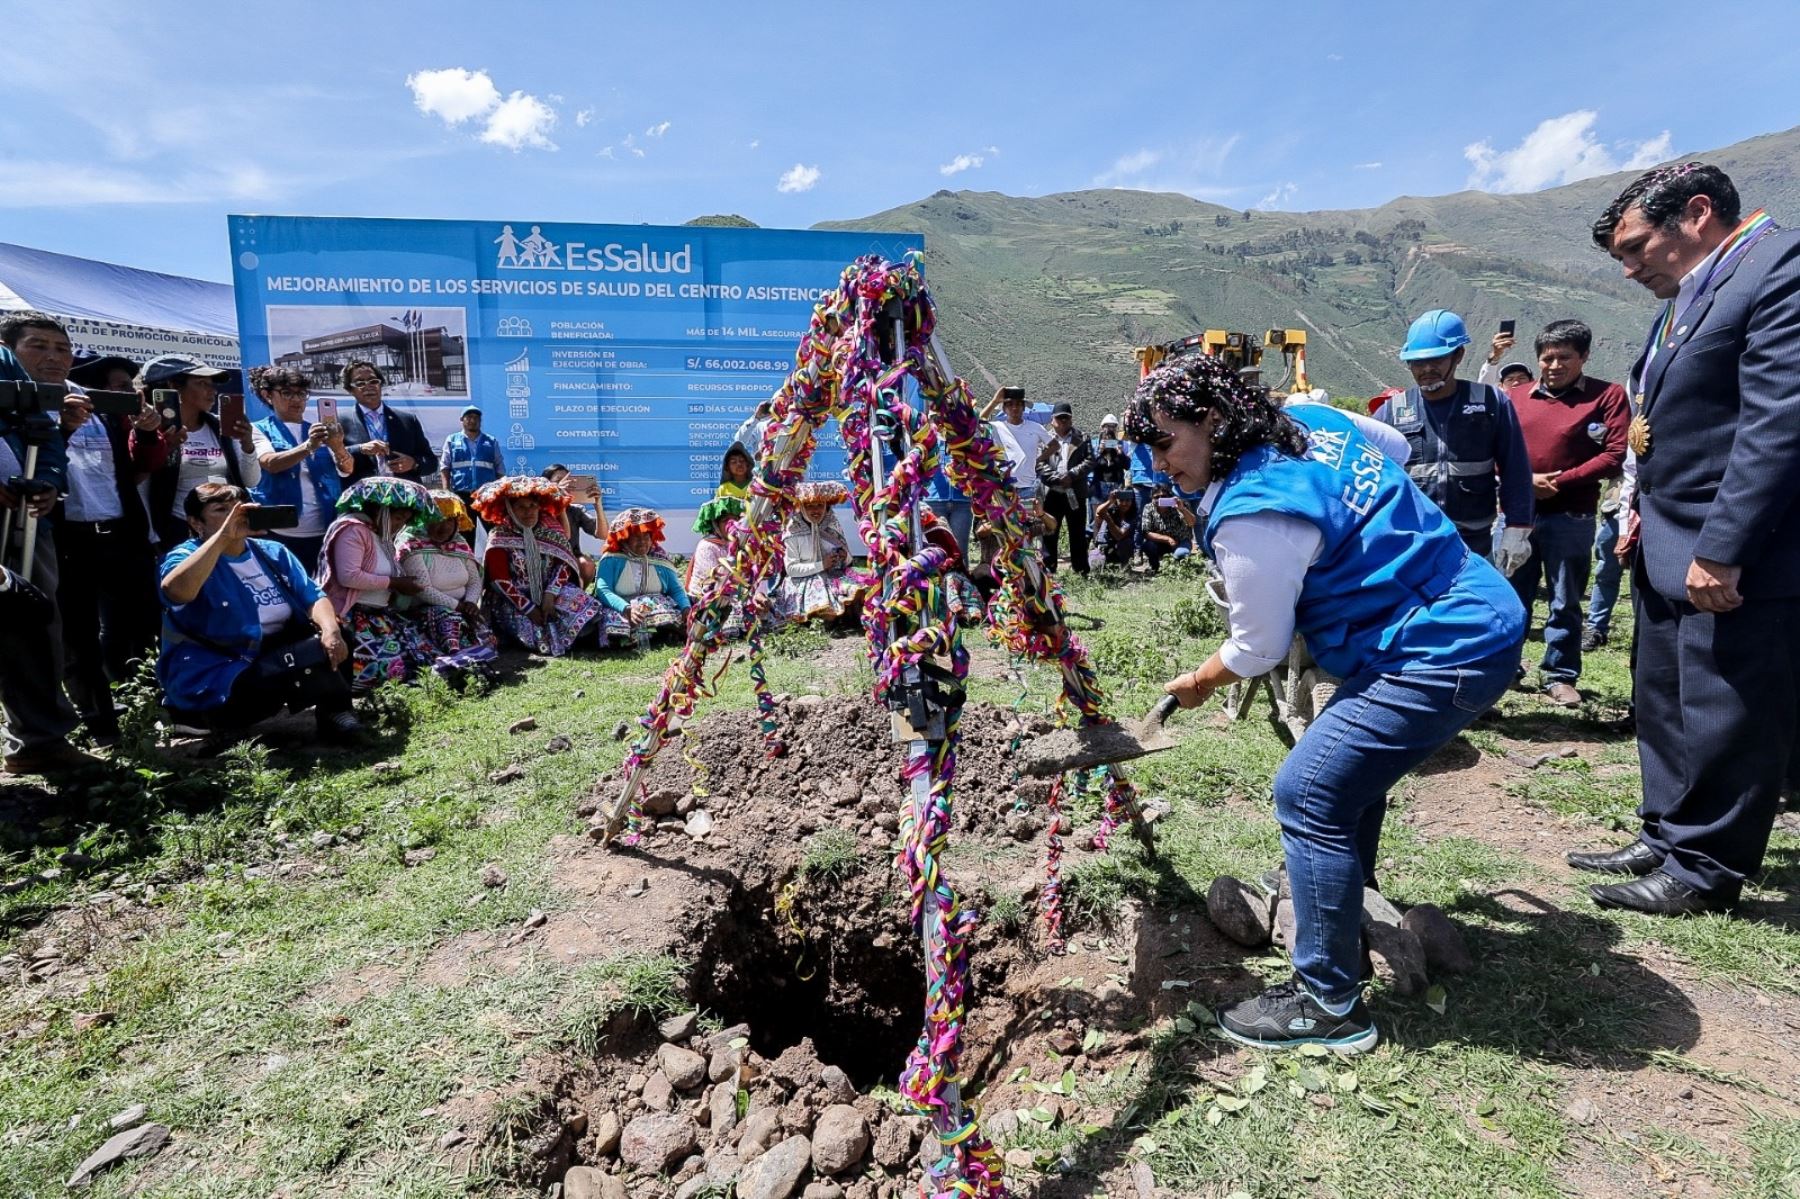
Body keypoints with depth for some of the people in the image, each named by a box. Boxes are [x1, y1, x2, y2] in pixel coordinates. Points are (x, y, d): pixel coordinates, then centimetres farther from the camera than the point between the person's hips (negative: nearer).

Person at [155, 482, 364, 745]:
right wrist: (223, 535, -29)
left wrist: (330, 629, -21)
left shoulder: (273, 552, 11)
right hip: (213, 679, -7)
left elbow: (313, 597, 2)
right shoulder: (187, 556, -7)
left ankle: (334, 713, -9)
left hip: (278, 656, 7)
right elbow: (174, 590, -32)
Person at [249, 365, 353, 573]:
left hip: (323, 531, 3)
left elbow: (347, 470, 1)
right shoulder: (259, 430, 7)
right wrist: (308, 447, -30)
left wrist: (338, 447, -21)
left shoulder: (319, 431, 15)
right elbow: (270, 463, -14)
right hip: (279, 533, -3)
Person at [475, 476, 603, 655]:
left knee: (587, 607, -18)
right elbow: (500, 580, -11)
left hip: (550, 591, 3)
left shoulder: (550, 529, 2)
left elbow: (564, 563, -5)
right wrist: (528, 608, -17)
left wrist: (550, 594, -19)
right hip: (513, 599, -3)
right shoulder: (499, 536, -7)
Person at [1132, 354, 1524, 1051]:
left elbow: (1258, 648, -11)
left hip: (1442, 655, -11)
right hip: (1484, 614, 11)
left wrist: (1197, 685, 9)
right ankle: (1342, 914, 43)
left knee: (1308, 796, -9)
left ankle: (1328, 1005, 3)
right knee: (1351, 768, 24)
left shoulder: (1250, 517, -22)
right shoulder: (1308, 419, 6)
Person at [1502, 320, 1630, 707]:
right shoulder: (1515, 396, 9)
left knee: (1565, 602, 5)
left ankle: (1560, 676, 14)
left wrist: (1560, 482, -12)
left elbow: (1614, 456, -7)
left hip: (1571, 518, -2)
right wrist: (1527, 481, -9)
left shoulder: (1608, 395, 1)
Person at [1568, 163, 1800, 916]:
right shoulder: (1691, 293, 15)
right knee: (1664, 707, 17)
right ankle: (1665, 840, 31)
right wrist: (1651, 512, 13)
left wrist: (1721, 551, -23)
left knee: (1724, 718, 3)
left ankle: (1704, 871, 17)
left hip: (1736, 561, -9)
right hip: (1670, 553, 9)